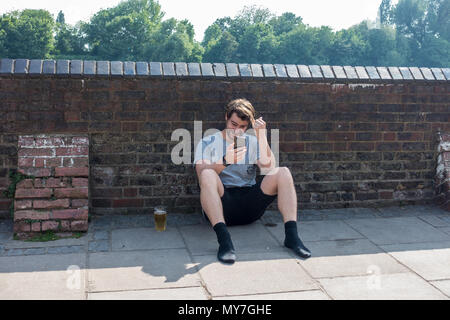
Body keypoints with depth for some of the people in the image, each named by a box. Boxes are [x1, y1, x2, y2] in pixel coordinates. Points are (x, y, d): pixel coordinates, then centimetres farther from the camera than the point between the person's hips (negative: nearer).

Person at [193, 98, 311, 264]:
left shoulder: (252, 142, 16)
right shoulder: (208, 143, 8)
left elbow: (268, 168, -3)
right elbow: (202, 174, -12)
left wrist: (261, 136, -9)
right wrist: (225, 162, -30)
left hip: (250, 204, 3)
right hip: (221, 205, -2)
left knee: (283, 173, -15)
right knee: (208, 175, -32)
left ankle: (291, 235, -25)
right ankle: (223, 239, -41)